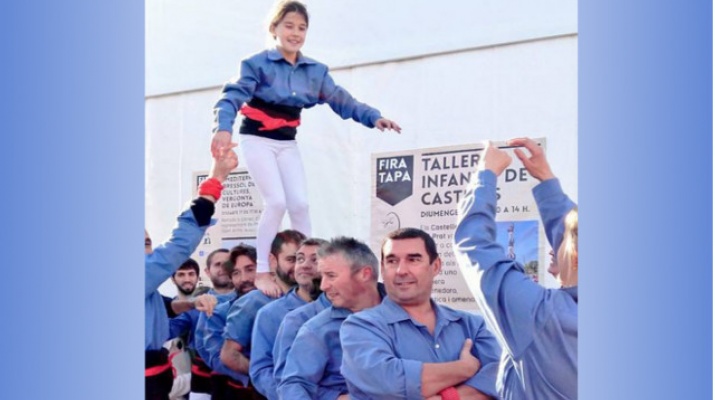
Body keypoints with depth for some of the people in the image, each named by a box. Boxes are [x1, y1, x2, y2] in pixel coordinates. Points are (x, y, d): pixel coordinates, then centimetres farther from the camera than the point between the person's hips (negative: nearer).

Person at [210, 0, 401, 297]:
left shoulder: (315, 71, 1)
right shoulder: (257, 64, -13)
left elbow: (342, 101, -2)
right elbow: (232, 97, -23)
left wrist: (374, 118, -18)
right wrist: (223, 128, -43)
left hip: (288, 143, 5)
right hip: (258, 139, -5)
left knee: (300, 203, -2)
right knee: (277, 202, -16)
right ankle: (262, 272, -5)